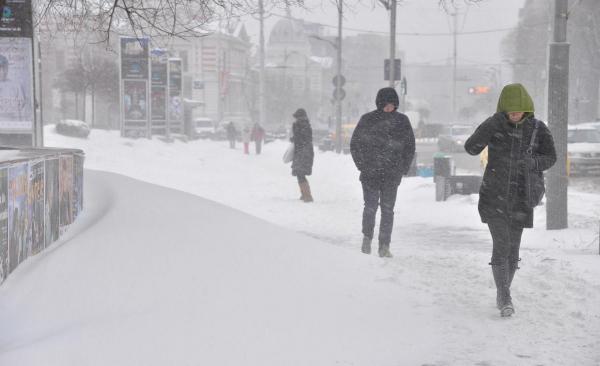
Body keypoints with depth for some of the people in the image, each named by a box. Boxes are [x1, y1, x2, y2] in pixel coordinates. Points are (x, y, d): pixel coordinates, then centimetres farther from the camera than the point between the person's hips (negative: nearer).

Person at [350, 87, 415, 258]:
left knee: (388, 209, -2)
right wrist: (363, 166, -2)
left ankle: (384, 245, 2)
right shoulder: (368, 120, -1)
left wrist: (402, 169, 5)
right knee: (370, 206, -4)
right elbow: (355, 143, 5)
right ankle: (367, 237, 16)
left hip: (392, 174, 1)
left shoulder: (402, 121, 5)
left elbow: (410, 147, 12)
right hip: (370, 173, -1)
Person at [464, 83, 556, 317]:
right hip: (494, 197, -2)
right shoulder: (495, 125, -7)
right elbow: (471, 148, -16)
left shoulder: (538, 129, -1)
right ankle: (505, 299, -11)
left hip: (520, 200, 2)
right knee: (501, 246, -13)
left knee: (513, 250, 11)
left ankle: (503, 294, 29)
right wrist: (487, 129, -33)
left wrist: (533, 162, -22)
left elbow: (550, 158, -1)